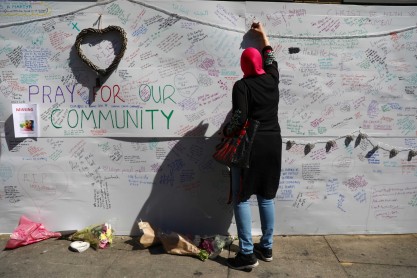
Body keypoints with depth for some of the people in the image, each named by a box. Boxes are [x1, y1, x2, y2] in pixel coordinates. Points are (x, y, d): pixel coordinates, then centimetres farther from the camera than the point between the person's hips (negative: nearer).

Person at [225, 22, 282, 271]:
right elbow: (270, 56, 26)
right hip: (273, 143, 6)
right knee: (267, 197, 14)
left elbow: (239, 119, -18)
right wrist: (263, 34, 40)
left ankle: (247, 254, 4)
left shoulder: (242, 85, -9)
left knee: (241, 199, 2)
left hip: (250, 145, -6)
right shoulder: (272, 79, 7)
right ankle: (266, 247, 24)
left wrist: (226, 132, 1)